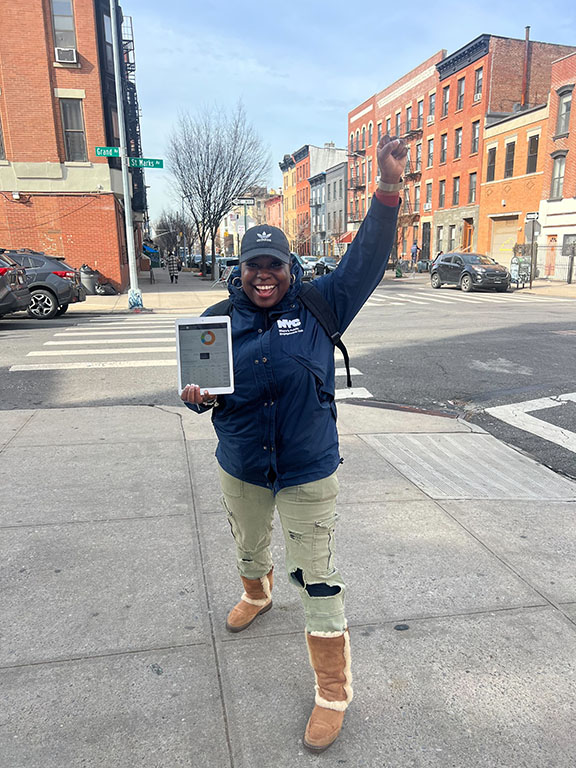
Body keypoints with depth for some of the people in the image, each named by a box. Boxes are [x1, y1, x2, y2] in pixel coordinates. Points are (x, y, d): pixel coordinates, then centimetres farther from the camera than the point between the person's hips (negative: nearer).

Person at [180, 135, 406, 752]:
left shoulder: (319, 305, -9)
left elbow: (366, 260, -17)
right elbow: (201, 381, 3)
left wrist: (389, 188, -30)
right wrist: (198, 396, -22)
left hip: (309, 472, -3)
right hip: (241, 468, 3)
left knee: (318, 579, 4)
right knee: (250, 549, 29)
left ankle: (333, 691, 24)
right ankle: (257, 597, 65)